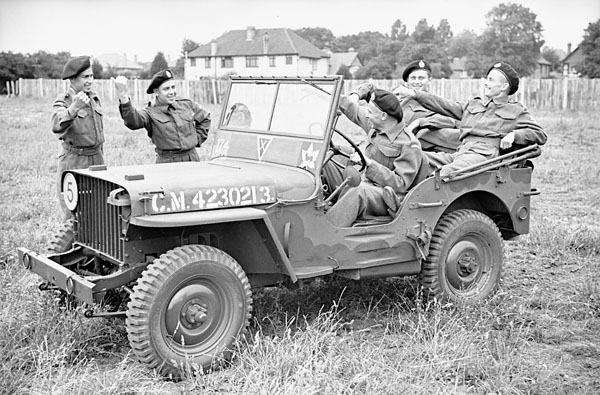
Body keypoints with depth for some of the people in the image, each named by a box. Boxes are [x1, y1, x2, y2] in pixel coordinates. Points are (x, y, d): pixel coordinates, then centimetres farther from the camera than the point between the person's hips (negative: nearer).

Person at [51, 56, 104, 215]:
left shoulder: (94, 98, 10)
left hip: (96, 159, 6)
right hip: (73, 162, -6)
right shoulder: (62, 101, -11)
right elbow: (57, 126, -33)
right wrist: (74, 108, -51)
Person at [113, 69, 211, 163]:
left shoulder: (187, 104, 8)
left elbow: (205, 118, 25)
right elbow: (133, 120, -25)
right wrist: (123, 96, -39)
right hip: (167, 163, -3)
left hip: (192, 160, 3)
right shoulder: (151, 112, -4)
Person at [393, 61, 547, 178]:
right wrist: (413, 93, 16)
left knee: (444, 173, -37)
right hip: (458, 153, 6)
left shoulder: (516, 111, 18)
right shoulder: (472, 105, 31)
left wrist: (513, 135, -3)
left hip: (484, 155, -6)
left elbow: (540, 135, 13)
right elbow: (443, 105, 25)